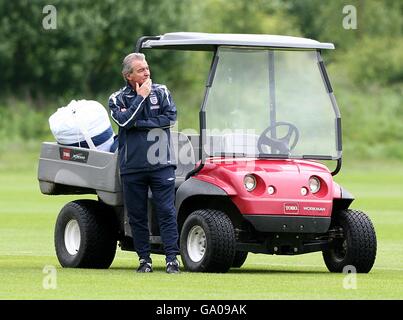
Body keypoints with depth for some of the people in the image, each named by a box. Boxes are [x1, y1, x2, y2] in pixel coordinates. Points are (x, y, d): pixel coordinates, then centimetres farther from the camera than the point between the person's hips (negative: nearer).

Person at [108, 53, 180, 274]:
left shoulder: (160, 92, 7)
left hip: (160, 163, -1)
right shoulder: (117, 99, 6)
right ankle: (144, 259, 14)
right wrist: (140, 97, -9)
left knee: (166, 212, -7)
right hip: (132, 166, 1)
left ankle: (172, 258, -7)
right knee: (137, 215, 5)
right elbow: (124, 121, -12)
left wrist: (139, 123, -9)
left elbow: (170, 118, -6)